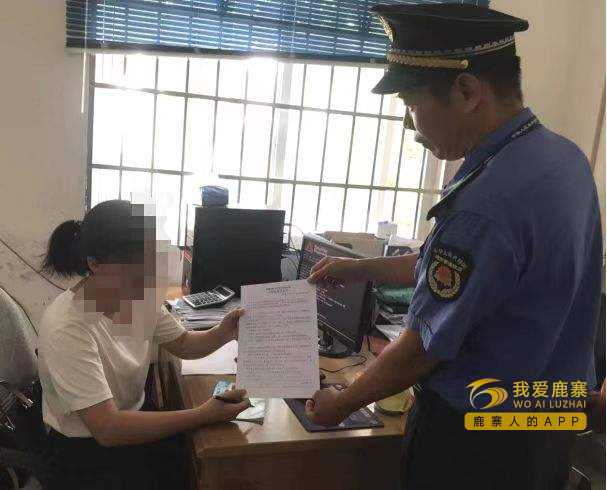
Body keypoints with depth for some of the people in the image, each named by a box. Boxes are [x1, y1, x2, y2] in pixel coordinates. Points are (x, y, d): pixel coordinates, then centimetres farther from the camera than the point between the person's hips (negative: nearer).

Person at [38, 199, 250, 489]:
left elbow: (183, 344, 7)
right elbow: (107, 429, -30)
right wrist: (204, 415, -31)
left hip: (134, 416, 6)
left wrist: (223, 333, -14)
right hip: (86, 451, -6)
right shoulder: (67, 329, -29)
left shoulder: (142, 297, -8)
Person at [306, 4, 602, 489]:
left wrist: (342, 404, -5)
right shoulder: (565, 155, -3)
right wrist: (359, 269, 11)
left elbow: (421, 350, -22)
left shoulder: (485, 204, -33)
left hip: (474, 439, -8)